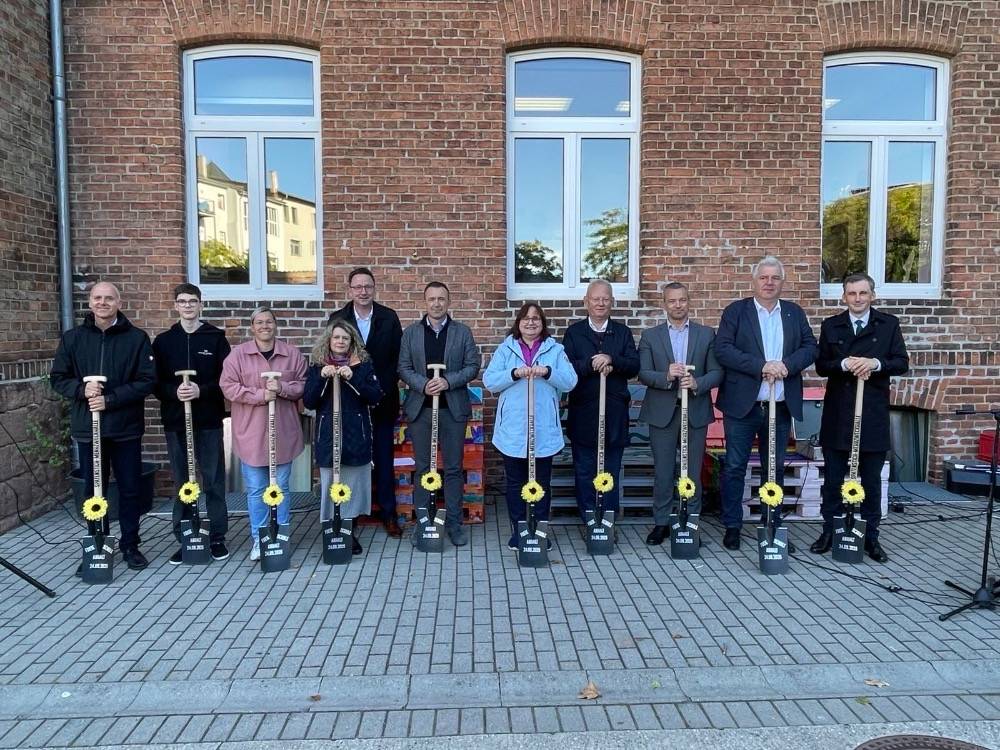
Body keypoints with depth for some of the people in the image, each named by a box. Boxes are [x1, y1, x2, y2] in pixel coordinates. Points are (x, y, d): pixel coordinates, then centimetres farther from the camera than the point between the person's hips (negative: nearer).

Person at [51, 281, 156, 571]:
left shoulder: (137, 338, -4)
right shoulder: (72, 338, 4)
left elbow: (147, 381, -8)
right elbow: (58, 378, 6)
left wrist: (110, 398, -18)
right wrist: (82, 389, -15)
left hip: (126, 427, -1)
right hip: (87, 428, 2)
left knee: (130, 489, 7)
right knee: (93, 490, 11)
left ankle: (130, 545, 22)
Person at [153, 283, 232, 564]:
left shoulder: (216, 338, 2)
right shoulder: (163, 341, 7)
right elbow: (155, 382, 3)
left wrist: (201, 390, -18)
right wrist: (174, 392, -16)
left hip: (209, 420, -2)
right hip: (175, 421, 2)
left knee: (213, 481, 4)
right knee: (181, 482, 9)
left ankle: (217, 537, 16)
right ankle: (184, 539, 20)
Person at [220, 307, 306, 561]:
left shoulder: (293, 354, 5)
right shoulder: (238, 354, 0)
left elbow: (303, 386, 5)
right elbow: (228, 387, -6)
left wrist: (282, 388, -14)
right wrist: (260, 395, -17)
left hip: (283, 432, 1)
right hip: (251, 433, -1)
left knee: (282, 487, 9)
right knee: (255, 489, 4)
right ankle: (258, 539, 16)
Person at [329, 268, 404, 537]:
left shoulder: (389, 318, 1)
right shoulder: (337, 319, 1)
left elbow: (398, 357, -1)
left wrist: (383, 388, -10)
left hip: (383, 400, 0)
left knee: (384, 458, 7)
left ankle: (388, 514, 16)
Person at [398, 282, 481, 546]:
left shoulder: (463, 332, 5)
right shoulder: (410, 333, 7)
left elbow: (473, 366, 0)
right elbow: (403, 368, 2)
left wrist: (448, 381, -15)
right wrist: (423, 385, -15)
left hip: (453, 408, 0)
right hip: (420, 408, 1)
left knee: (453, 468, 5)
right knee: (422, 468, 7)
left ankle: (454, 522, 15)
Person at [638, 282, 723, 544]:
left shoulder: (707, 334, 7)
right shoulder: (650, 336, 6)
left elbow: (717, 372, 2)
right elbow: (643, 374, -2)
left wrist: (697, 383, -17)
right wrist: (666, 377, -21)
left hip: (695, 412, 0)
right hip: (662, 413, 0)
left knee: (693, 472, 6)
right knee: (662, 472, 5)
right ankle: (661, 523, 17)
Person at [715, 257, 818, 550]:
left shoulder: (795, 313, 11)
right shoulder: (735, 311, -1)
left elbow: (810, 347, 4)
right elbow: (723, 349, -12)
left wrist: (787, 365, -15)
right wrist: (761, 366, -21)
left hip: (781, 407, 3)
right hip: (742, 405, -3)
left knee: (775, 468, 13)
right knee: (734, 468, 3)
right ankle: (732, 526, 14)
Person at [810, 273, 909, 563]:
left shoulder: (889, 324, 5)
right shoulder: (830, 325, 6)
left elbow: (902, 363, 0)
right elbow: (821, 365, 2)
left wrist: (875, 363, -18)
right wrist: (844, 364, -17)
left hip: (873, 415, -1)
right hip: (837, 415, 1)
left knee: (872, 480, 8)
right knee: (833, 478, 8)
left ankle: (871, 536, 18)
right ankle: (830, 531, 20)